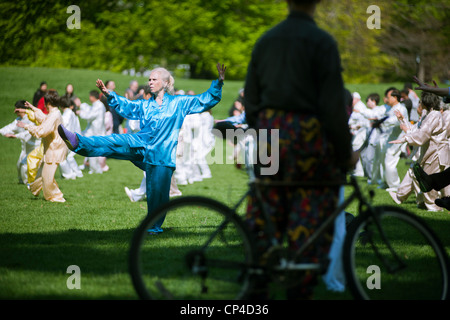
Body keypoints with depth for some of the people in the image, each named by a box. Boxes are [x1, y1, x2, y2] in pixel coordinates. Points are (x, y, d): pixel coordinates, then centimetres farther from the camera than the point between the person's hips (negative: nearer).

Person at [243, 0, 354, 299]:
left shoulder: (265, 40, 11)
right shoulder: (322, 42, -7)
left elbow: (251, 100, 13)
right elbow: (334, 105, -10)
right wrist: (345, 153, -3)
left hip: (268, 133, 5)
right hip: (307, 135, -5)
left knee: (264, 216, 9)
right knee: (310, 218, 1)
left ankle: (256, 287, 9)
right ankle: (301, 290, 0)